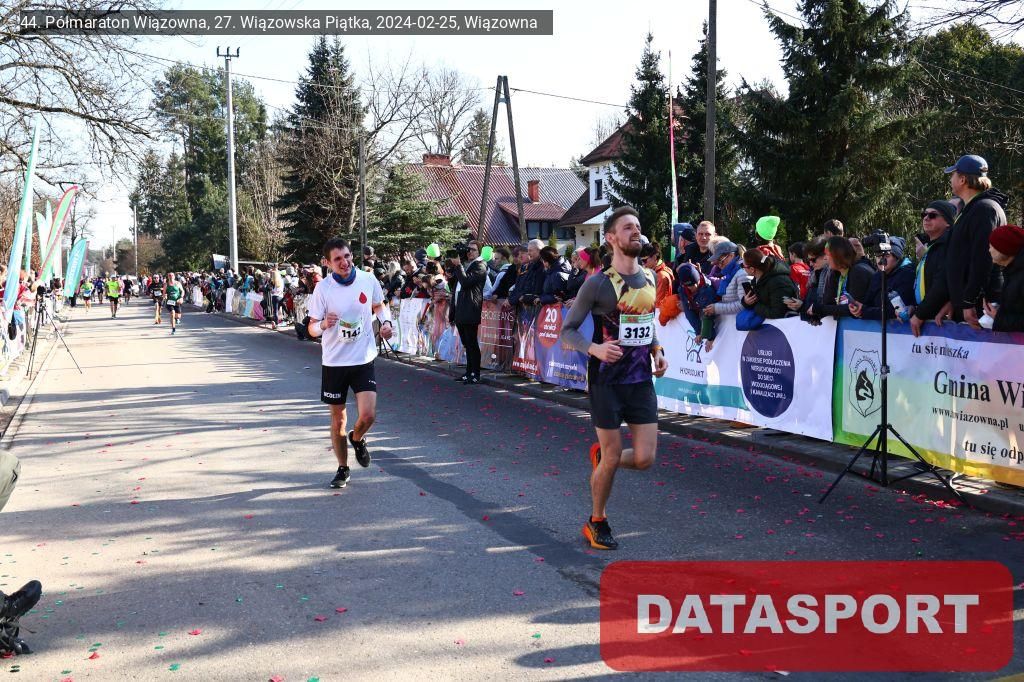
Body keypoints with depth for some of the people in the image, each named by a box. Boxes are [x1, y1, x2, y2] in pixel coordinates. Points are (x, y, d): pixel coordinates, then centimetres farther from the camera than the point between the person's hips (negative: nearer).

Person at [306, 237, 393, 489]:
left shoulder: (368, 280, -5)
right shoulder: (322, 289, -10)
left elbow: (379, 306, 15)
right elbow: (312, 328, -5)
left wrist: (386, 321, -5)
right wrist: (323, 324, -28)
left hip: (364, 359, 1)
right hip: (334, 362, -1)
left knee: (368, 415, -12)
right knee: (337, 419, 9)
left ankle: (357, 439, 24)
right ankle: (343, 469, 28)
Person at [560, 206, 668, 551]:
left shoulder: (649, 279, 8)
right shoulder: (598, 283, -11)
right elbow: (567, 331, -7)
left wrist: (656, 350, 6)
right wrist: (595, 348, -25)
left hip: (642, 380, 5)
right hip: (607, 381, -5)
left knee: (644, 458, -1)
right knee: (613, 457, 1)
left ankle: (600, 456, 33)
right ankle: (596, 523, 24)